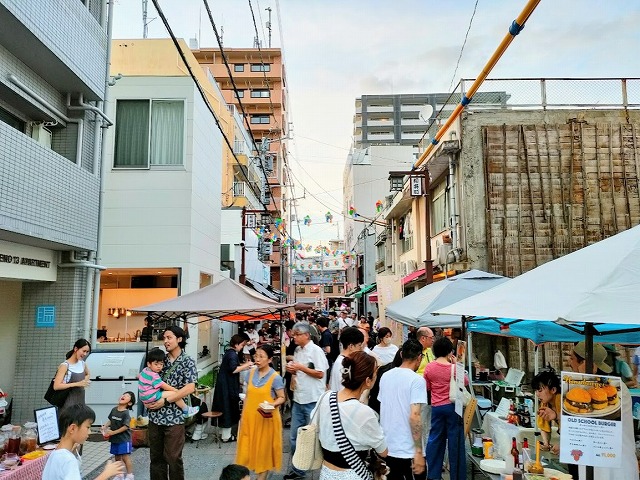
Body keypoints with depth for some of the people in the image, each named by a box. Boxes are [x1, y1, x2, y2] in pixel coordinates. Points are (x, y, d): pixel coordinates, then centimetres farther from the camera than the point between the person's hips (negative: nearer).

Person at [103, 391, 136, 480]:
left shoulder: (126, 413, -18)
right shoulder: (114, 409, 1)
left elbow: (125, 426, -22)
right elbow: (110, 420, 14)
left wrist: (113, 432, -19)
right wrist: (105, 427, -3)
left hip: (124, 439, -7)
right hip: (114, 439, 7)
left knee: (125, 457, -4)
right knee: (117, 457, 17)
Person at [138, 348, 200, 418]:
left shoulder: (145, 370, 7)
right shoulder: (153, 375, -23)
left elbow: (139, 376, 29)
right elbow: (163, 386, -19)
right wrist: (175, 390, -11)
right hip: (151, 397, -11)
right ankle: (186, 410, -6)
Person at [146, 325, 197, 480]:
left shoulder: (188, 361, -5)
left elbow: (190, 388, -16)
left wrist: (165, 401, -18)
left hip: (174, 417, -5)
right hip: (155, 415, 5)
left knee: (173, 458, 3)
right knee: (156, 457, 13)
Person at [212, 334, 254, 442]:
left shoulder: (229, 353, 12)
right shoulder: (233, 354, -17)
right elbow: (233, 369, -27)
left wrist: (245, 366, 13)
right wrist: (246, 365, -17)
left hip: (224, 384, 10)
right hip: (228, 386, -10)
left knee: (224, 408, 17)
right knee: (229, 409, 0)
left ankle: (223, 433, 28)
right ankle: (226, 436, 9)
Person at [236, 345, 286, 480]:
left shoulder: (275, 377, -15)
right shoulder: (251, 373, 0)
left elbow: (281, 398, -9)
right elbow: (248, 395, 9)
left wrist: (272, 404, -28)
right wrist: (243, 415, 10)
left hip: (266, 418, -4)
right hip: (250, 417, 5)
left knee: (264, 447, 7)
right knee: (248, 447, 11)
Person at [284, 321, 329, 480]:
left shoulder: (316, 350, -12)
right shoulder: (297, 350, 10)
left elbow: (320, 374, -16)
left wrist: (300, 367, -16)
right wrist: (292, 370, -1)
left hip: (313, 400, -7)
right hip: (298, 399, 8)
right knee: (294, 437, 13)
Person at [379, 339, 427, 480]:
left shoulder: (386, 376, 4)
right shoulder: (417, 380, -16)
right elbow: (414, 416, -23)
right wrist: (419, 452, -19)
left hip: (387, 447, 6)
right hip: (408, 451, -6)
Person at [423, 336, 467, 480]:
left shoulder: (429, 367, -6)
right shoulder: (454, 367, -14)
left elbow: (427, 387, 5)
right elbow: (465, 382, 3)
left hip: (436, 407, 3)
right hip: (452, 406, -3)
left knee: (435, 439, 12)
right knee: (455, 440, 7)